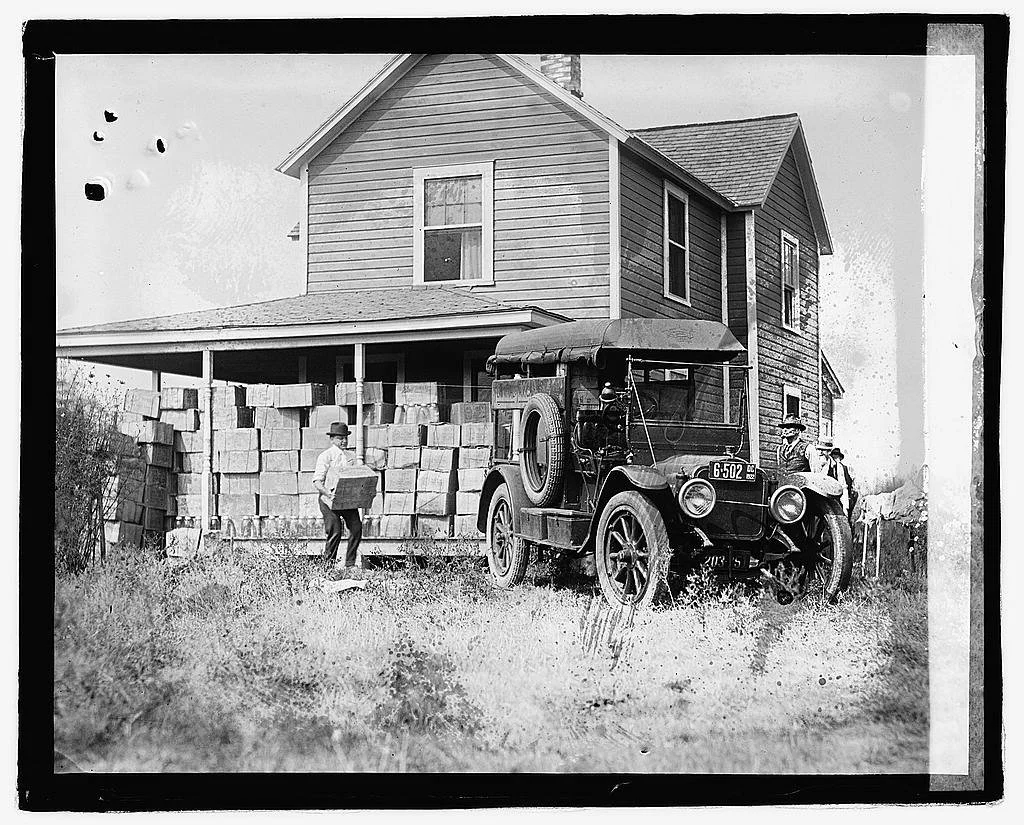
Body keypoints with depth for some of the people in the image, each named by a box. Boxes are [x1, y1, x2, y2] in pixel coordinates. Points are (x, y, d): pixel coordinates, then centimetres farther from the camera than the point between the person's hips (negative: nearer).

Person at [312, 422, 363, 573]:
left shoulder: (349, 457, 16)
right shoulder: (325, 456, -3)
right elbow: (317, 481, -9)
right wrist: (328, 493, -27)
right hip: (330, 500, -6)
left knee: (356, 528, -6)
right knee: (335, 533, -10)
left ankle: (350, 565, 4)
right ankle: (328, 566, 5)